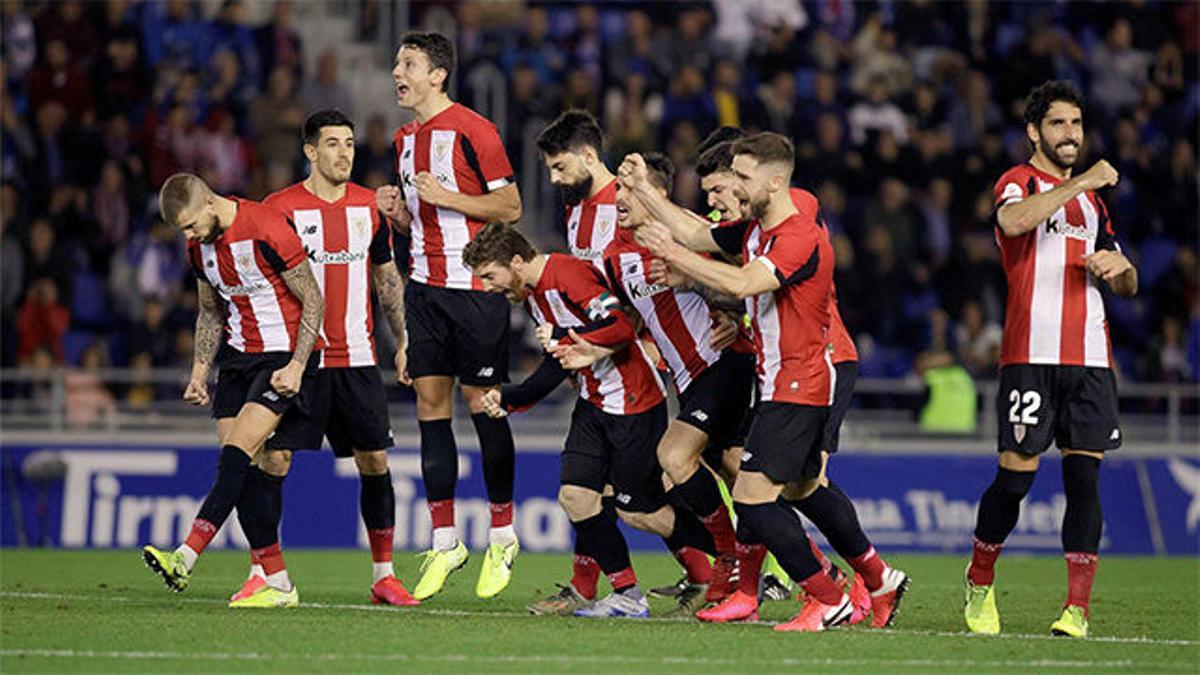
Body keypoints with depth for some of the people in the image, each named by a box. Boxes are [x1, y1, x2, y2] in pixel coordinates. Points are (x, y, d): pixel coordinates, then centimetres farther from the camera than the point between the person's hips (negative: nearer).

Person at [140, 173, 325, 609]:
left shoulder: (267, 229, -18)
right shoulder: (199, 246, 6)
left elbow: (313, 301, -13)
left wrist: (297, 365, -18)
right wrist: (200, 369, 9)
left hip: (284, 355, -8)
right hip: (238, 356, 8)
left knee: (238, 454, -20)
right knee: (240, 467, -2)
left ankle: (185, 559, -28)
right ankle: (278, 585, 1)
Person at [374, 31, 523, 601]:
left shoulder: (471, 130, -9)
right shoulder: (406, 138, 14)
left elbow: (510, 207, -9)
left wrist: (446, 196, -17)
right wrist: (397, 210, 3)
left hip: (474, 288, -7)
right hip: (425, 287, 7)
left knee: (483, 404, -2)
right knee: (430, 406, 3)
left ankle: (503, 537, 9)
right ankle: (444, 543, 7)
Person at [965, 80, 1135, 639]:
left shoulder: (1090, 197, 23)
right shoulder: (1018, 183, 3)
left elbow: (1127, 286, 27)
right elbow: (1014, 220, -23)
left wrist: (1119, 268, 4)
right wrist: (1081, 182, -21)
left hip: (1090, 360, 5)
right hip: (1032, 356, -5)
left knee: (1083, 477, -3)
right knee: (1015, 474, -6)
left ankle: (1077, 608, -4)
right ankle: (980, 583, 15)